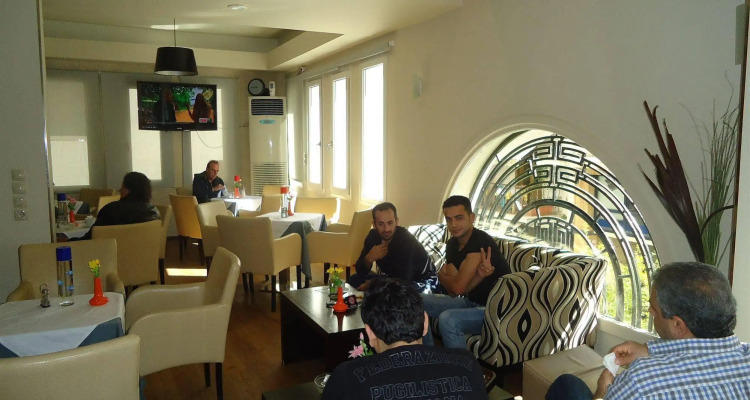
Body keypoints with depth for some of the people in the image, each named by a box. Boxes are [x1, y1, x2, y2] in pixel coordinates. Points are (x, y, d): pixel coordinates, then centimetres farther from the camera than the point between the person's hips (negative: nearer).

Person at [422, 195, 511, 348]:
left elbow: (458, 288, -25)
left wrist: (442, 276, -4)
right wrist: (480, 275, -23)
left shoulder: (481, 242, -22)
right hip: (470, 302, 9)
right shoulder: (452, 244, 2)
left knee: (448, 319, -32)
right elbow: (453, 292, -7)